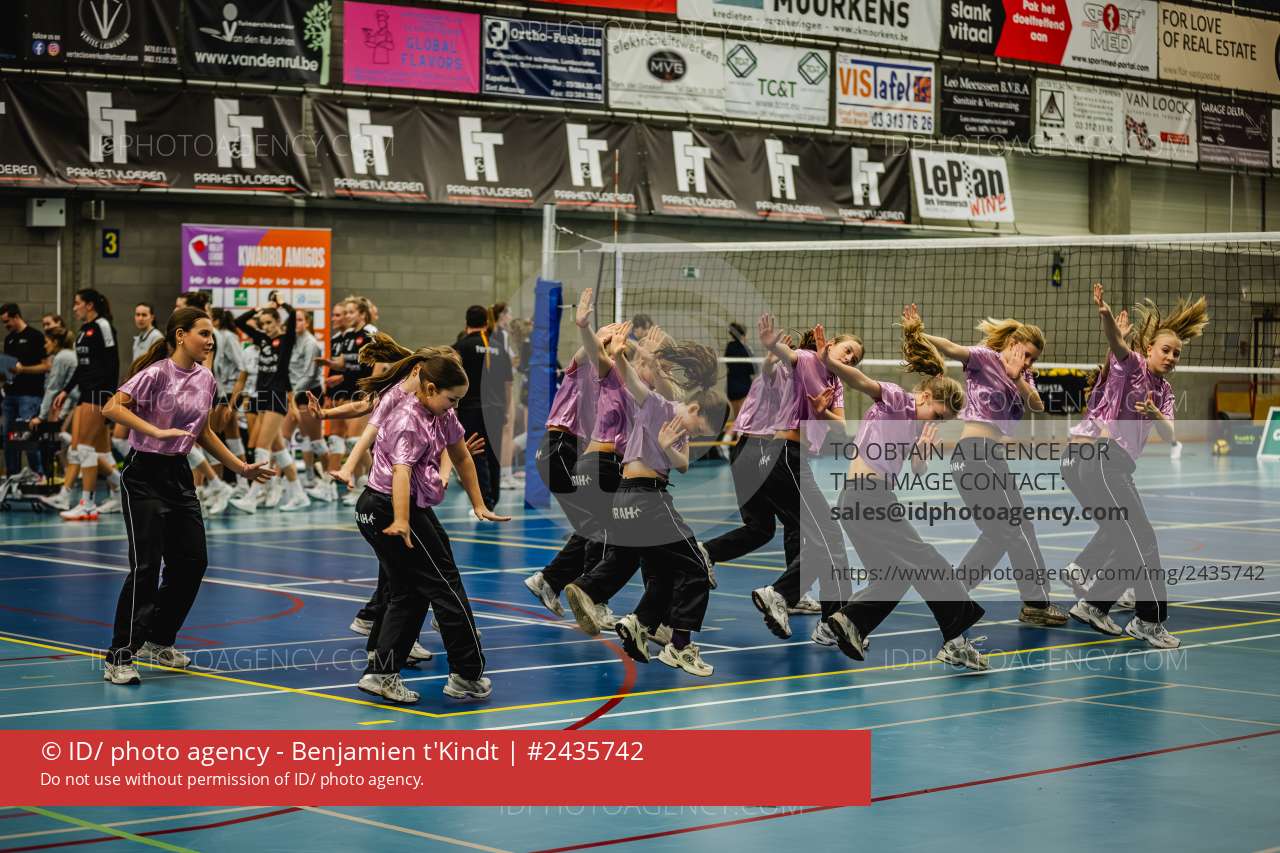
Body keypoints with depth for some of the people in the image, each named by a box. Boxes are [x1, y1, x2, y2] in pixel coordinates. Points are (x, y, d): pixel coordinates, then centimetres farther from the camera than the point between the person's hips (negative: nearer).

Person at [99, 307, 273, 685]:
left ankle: (159, 640, 24)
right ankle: (119, 658, -7)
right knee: (146, 566, -13)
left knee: (192, 562, 6)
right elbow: (111, 408, -25)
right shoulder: (157, 373, -15)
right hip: (145, 474, -7)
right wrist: (158, 431, -35)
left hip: (179, 475, 7)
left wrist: (241, 467, 19)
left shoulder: (206, 379, 7)